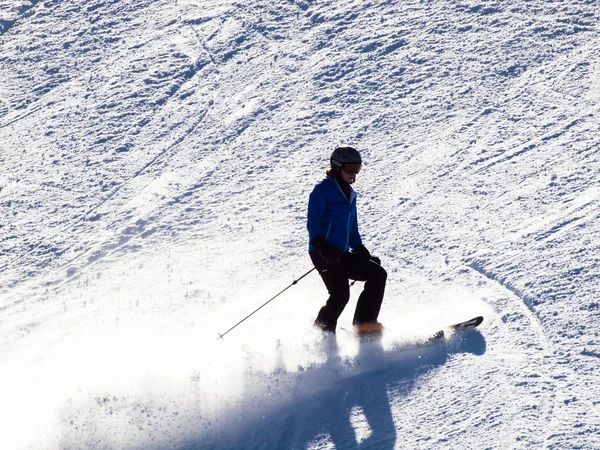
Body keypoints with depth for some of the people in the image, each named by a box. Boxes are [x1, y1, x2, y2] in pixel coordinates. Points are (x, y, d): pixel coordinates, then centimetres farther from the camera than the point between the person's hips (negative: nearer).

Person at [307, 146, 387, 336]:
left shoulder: (350, 194, 20)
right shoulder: (323, 190, -6)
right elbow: (313, 223, -14)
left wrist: (362, 252, 16)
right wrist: (322, 248, -27)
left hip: (343, 254, 9)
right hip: (324, 253, -9)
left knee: (378, 274, 0)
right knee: (340, 294, -21)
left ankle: (365, 323, -3)